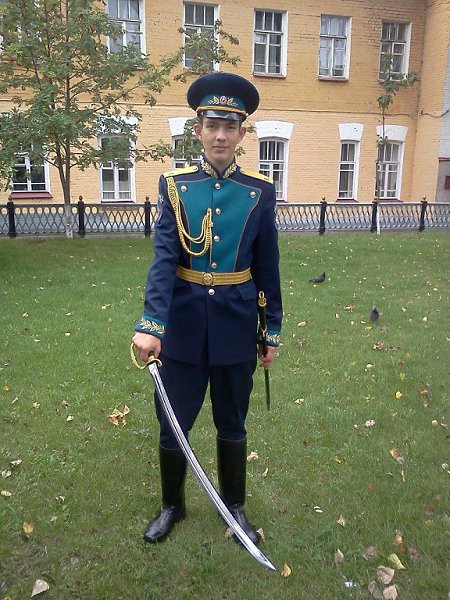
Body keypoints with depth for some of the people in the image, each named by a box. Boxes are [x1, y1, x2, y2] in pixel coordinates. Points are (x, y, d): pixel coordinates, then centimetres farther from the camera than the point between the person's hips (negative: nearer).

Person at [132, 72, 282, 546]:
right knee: (173, 425, 12)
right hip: (183, 326, 0)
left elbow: (267, 268, 3)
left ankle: (234, 505, 41)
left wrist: (273, 331, 5)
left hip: (236, 328, 1)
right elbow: (164, 257, -15)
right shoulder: (174, 185, -3)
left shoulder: (260, 192, -1)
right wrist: (151, 323, -27)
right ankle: (171, 506, 39)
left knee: (232, 425, 16)